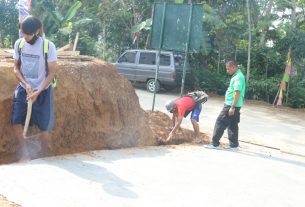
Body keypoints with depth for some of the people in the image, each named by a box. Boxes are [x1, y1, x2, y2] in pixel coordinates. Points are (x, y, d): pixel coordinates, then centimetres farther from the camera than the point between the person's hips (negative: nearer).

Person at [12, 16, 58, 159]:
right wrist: (26, 84, -14)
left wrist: (37, 92, -18)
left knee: (44, 127, 2)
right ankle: (24, 151, 16)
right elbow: (16, 68, 3)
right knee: (16, 121, -3)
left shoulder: (48, 46, -16)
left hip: (43, 91, -3)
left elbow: (52, 72, -12)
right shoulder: (19, 44, -4)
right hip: (23, 89, 3)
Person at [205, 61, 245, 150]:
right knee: (232, 125, 12)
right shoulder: (236, 76, 14)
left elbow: (237, 93, -23)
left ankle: (215, 143, 2)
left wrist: (232, 107, -25)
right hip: (231, 105, 10)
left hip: (231, 105, -10)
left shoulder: (238, 77, -17)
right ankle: (234, 145, 17)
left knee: (220, 122, -4)